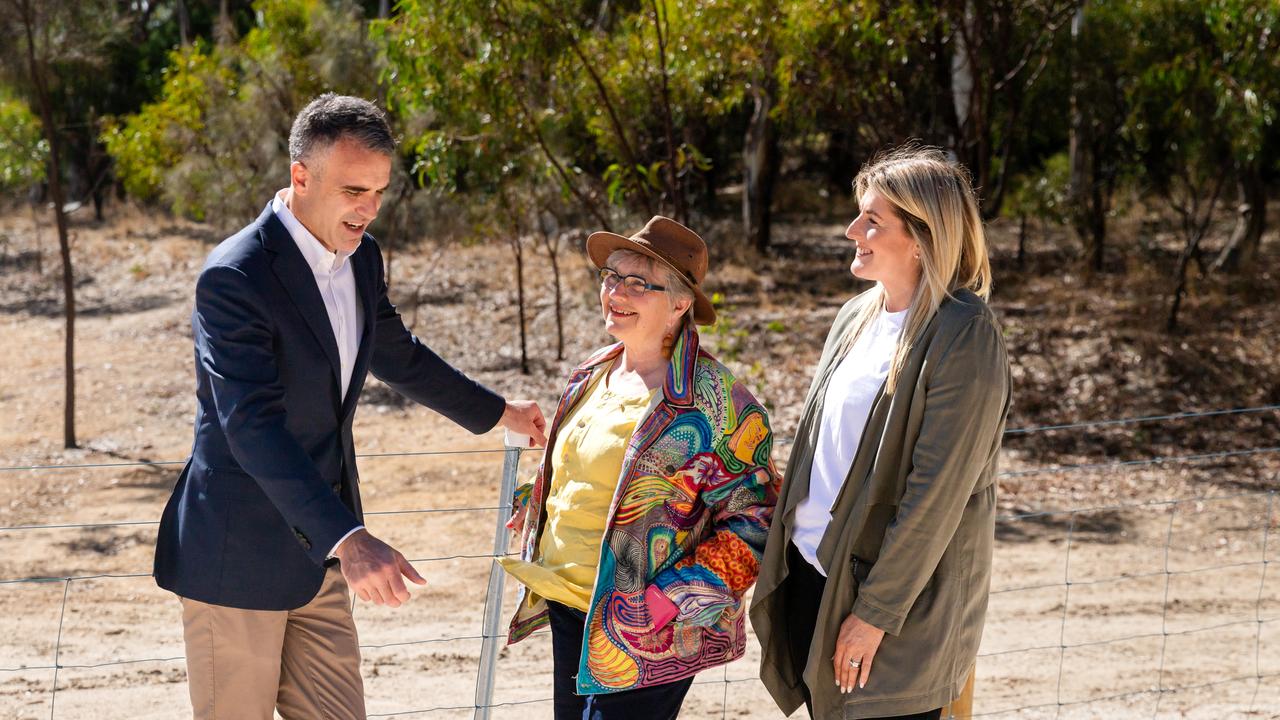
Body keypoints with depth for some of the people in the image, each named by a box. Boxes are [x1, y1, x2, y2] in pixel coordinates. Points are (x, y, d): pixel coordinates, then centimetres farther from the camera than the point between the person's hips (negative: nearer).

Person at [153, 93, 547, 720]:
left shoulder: (361, 258, 6)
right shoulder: (235, 277, -20)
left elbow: (396, 355, 26)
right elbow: (254, 428, -30)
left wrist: (497, 412, 36)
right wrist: (348, 540, -39)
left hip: (320, 547, 8)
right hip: (239, 555, -7)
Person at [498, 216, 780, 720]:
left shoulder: (714, 403, -15)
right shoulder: (592, 376, 8)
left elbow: (752, 524, -16)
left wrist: (666, 602, -21)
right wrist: (532, 504, 13)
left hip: (639, 635, -7)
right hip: (567, 618, 8)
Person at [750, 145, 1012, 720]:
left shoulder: (964, 337, -15)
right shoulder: (857, 317, 9)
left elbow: (936, 494, -18)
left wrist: (875, 613, -18)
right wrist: (784, 555, 12)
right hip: (812, 574, 7)